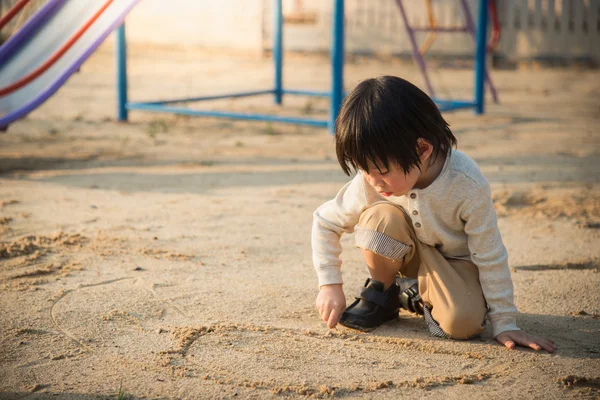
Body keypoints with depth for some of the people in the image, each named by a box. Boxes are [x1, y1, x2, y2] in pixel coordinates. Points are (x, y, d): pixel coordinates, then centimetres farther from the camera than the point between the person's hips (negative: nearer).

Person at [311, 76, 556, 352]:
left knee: (462, 323, -32)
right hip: (408, 255, 2)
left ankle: (417, 295, 2)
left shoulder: (468, 185, -33)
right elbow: (324, 222, -8)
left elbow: (491, 258, -22)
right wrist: (329, 285, -12)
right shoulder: (370, 181, -25)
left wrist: (504, 323, -18)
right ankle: (382, 292, -5)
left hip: (455, 261, -2)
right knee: (381, 217, -32)